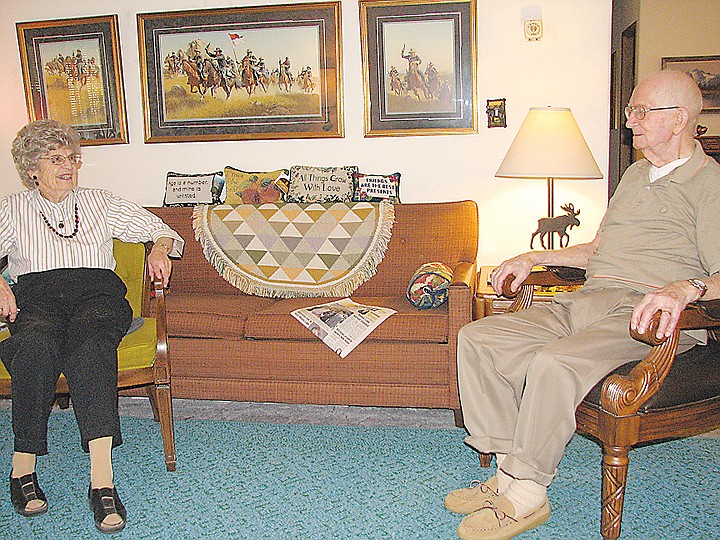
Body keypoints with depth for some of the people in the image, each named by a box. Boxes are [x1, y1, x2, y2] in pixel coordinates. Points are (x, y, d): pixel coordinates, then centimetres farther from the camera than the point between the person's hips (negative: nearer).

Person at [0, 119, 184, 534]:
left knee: (90, 339, -38)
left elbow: (163, 230, 22)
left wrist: (160, 249, 0)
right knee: (36, 342, -38)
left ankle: (101, 480, -48)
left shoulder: (100, 203, 24)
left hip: (98, 292, 0)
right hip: (37, 296, 1)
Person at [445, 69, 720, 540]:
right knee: (476, 338, -10)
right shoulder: (635, 175, 27)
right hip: (584, 302, 8)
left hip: (646, 315, -8)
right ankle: (507, 469, -8)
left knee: (554, 362, -35)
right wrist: (533, 259, 27)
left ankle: (527, 493, -16)